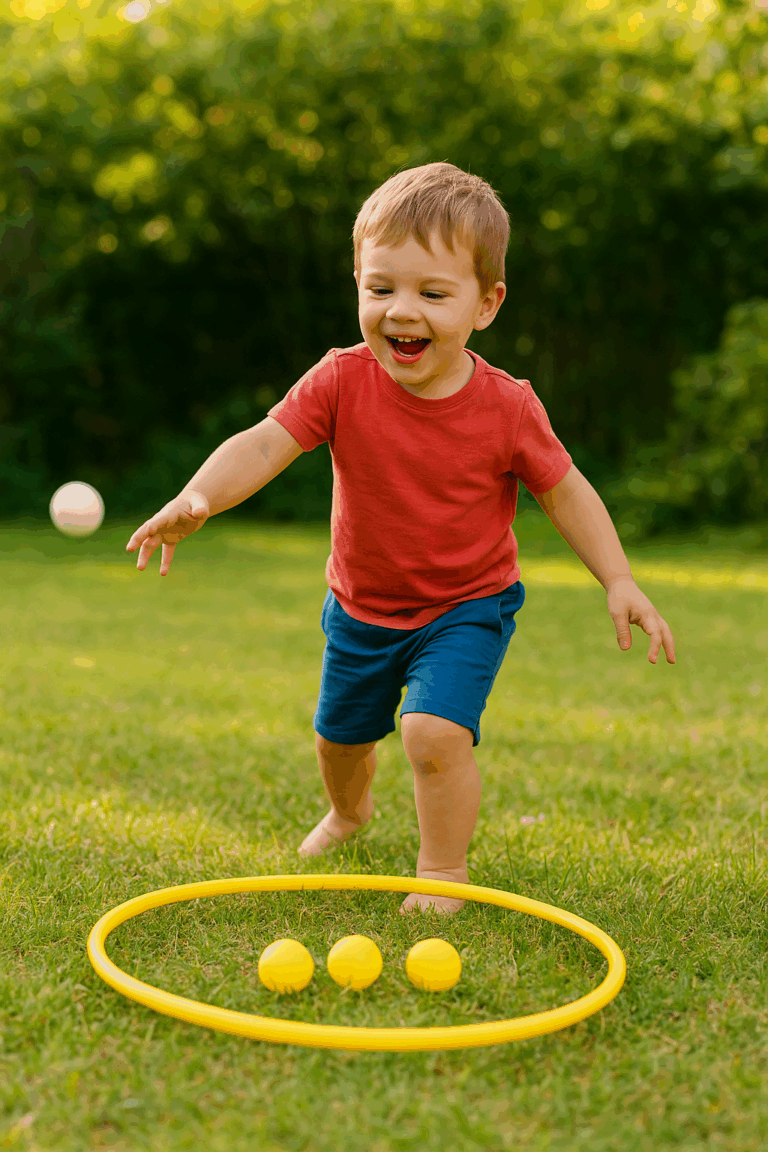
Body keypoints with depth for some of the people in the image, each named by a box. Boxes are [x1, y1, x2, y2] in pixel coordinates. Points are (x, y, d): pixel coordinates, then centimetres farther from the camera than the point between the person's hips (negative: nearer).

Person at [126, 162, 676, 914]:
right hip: (361, 607, 3)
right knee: (339, 736, 24)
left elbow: (564, 491, -8)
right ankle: (350, 809, 59)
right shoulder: (342, 382, -21)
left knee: (434, 732, -25)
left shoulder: (506, 408, -21)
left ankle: (443, 870, 1)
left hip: (466, 607, -3)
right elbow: (266, 442, -31)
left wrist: (619, 582, -14)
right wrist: (199, 496, -50)